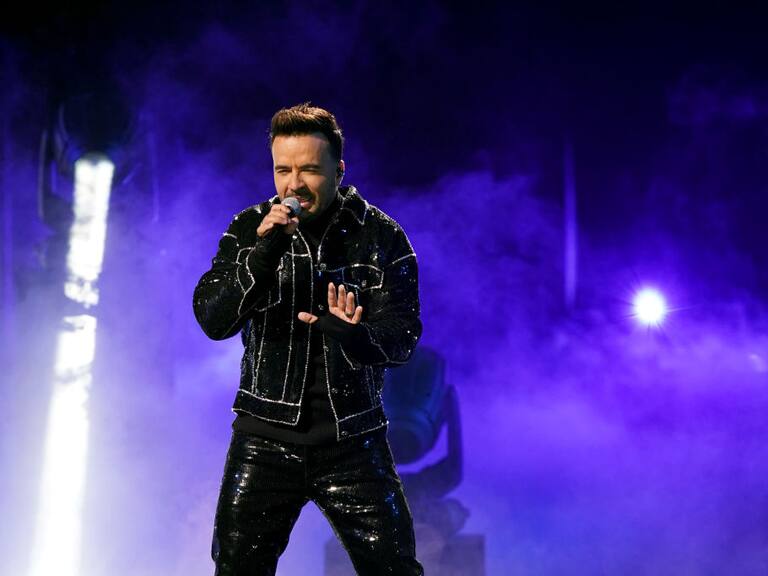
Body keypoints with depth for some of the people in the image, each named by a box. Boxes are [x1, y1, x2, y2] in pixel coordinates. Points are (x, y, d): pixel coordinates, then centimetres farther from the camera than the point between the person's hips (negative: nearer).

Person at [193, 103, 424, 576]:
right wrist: (264, 252, -24)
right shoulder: (249, 230, -1)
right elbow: (213, 321, -10)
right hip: (266, 437, 1)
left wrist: (353, 336, -32)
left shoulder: (381, 236, -4)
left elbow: (402, 339, -10)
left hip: (354, 442, -1)